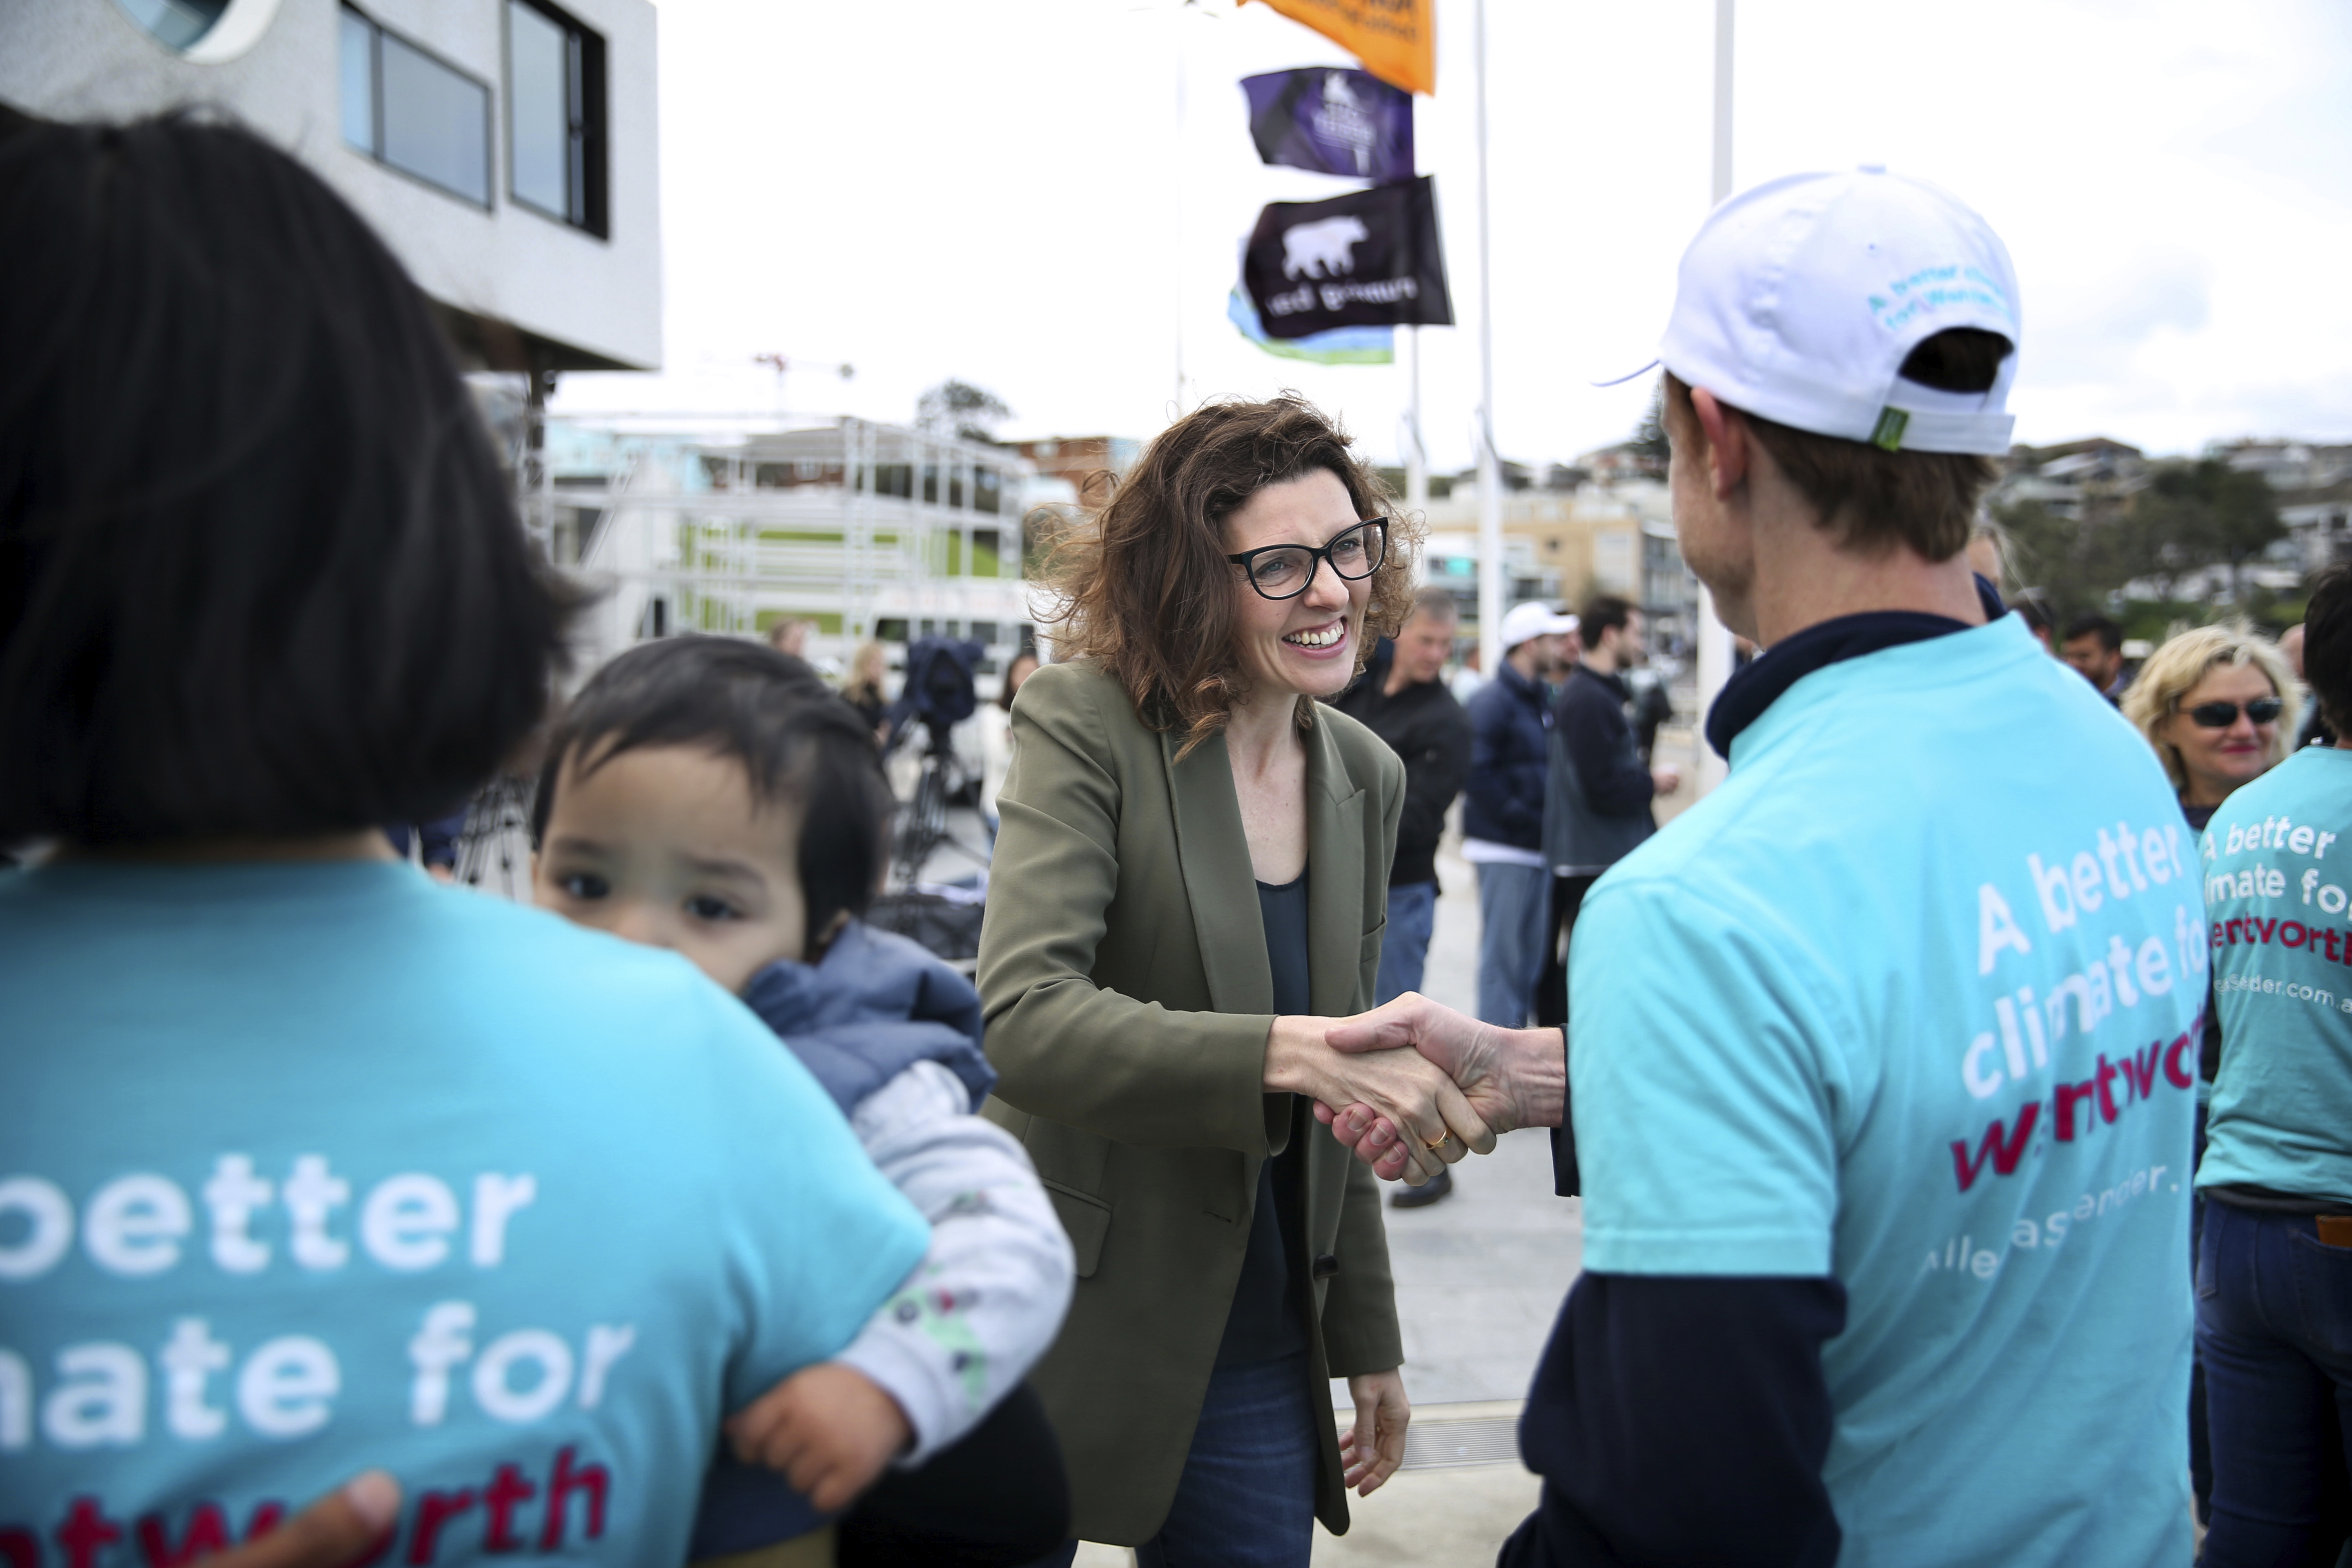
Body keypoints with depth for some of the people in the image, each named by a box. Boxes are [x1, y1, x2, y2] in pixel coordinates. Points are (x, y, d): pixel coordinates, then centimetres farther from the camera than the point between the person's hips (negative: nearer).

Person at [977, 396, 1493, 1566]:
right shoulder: (1086, 726, -13)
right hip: (1071, 1341, -5)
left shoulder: (1367, 778, 5)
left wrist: (1367, 1339, 15)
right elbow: (1023, 1018, -26)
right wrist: (1285, 1052, -37)